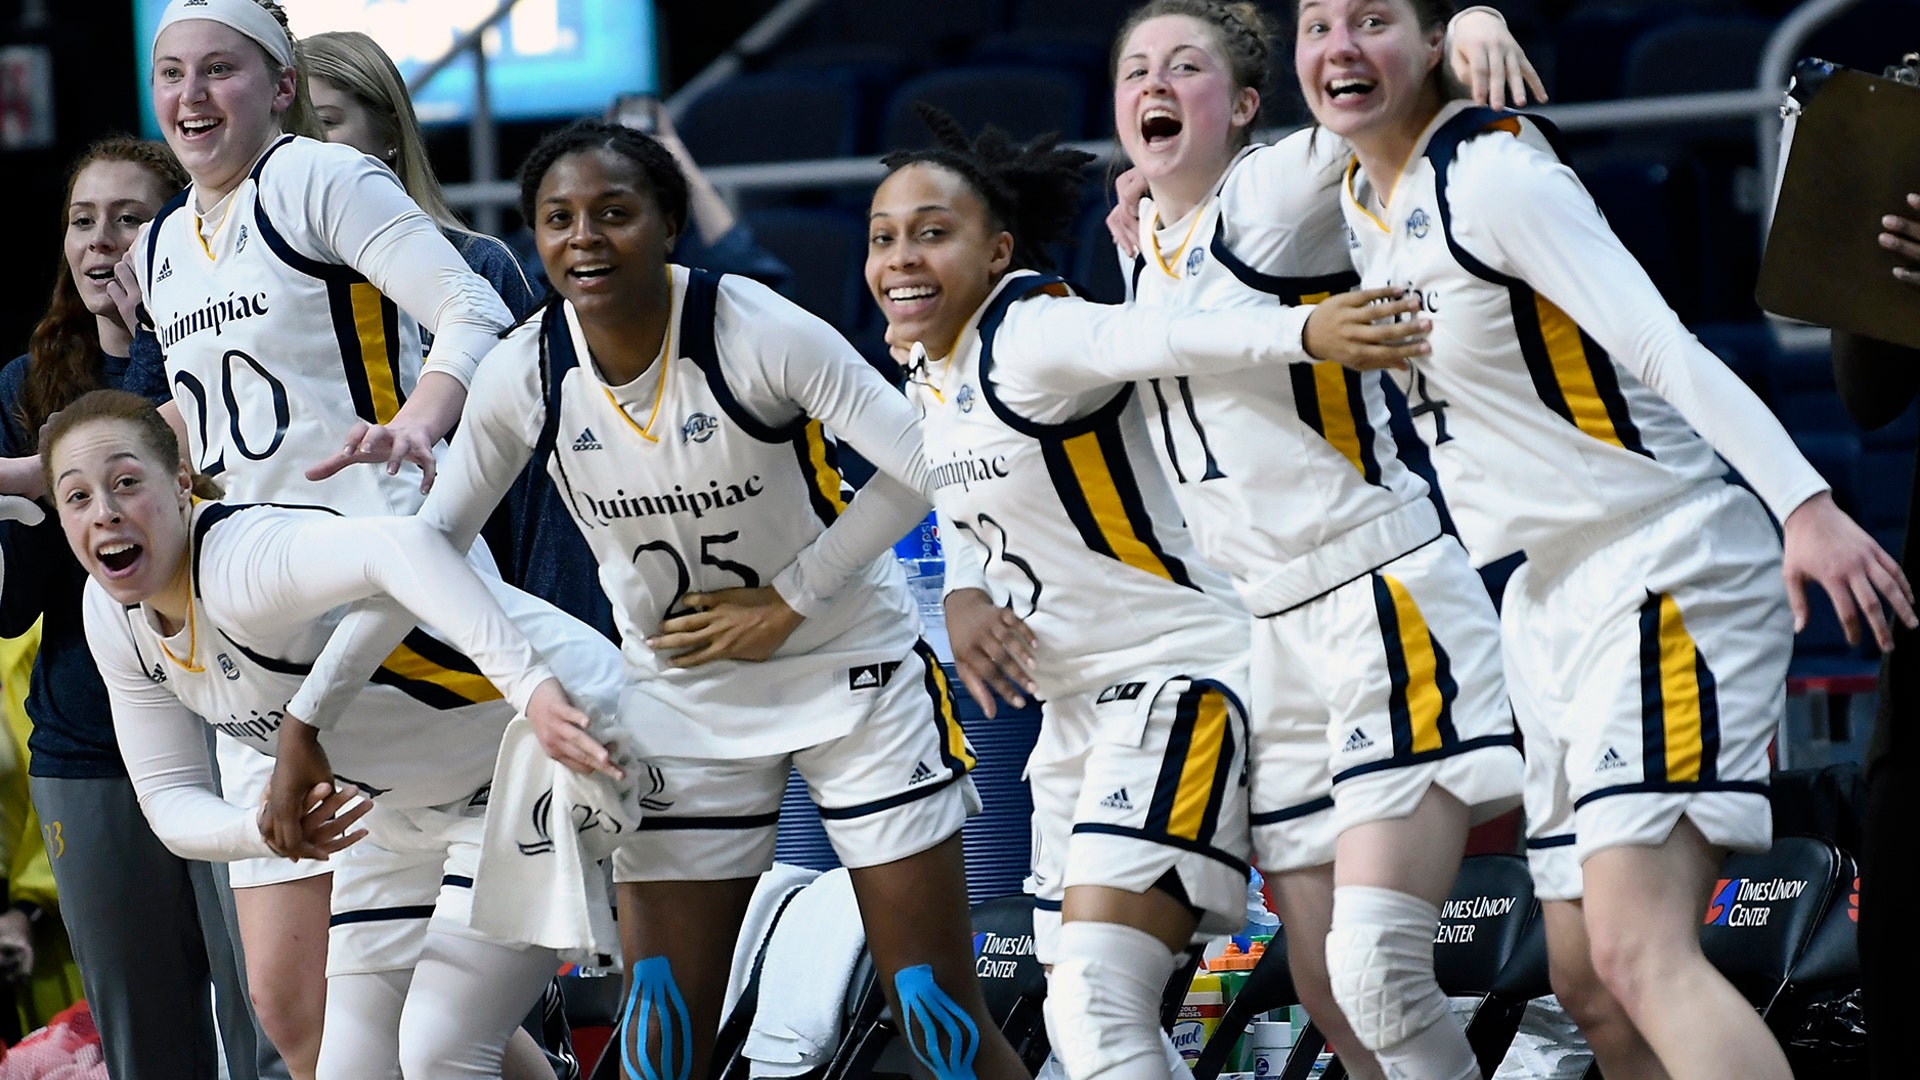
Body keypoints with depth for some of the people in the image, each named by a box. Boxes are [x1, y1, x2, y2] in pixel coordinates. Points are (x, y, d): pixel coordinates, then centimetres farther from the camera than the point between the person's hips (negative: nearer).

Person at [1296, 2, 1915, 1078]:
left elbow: (1663, 344, -24)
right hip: (1551, 591, 10)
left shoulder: (1492, 174, -15)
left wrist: (1806, 504, -36)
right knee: (1589, 984, 5)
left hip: (1665, 564, -10)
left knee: (1640, 954, -24)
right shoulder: (1366, 199, 12)